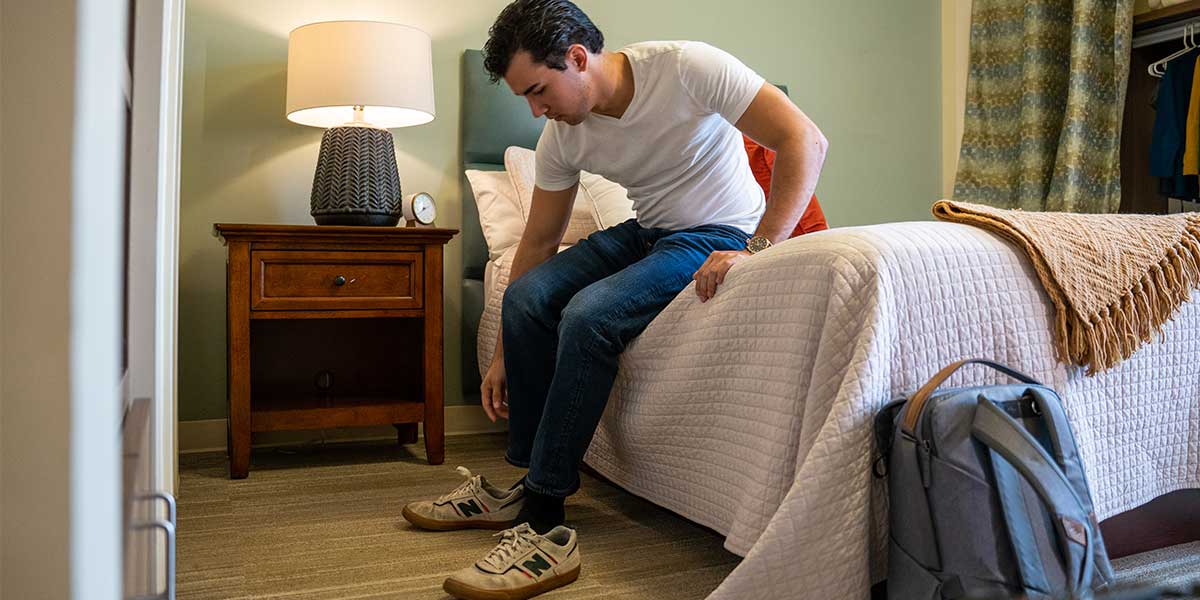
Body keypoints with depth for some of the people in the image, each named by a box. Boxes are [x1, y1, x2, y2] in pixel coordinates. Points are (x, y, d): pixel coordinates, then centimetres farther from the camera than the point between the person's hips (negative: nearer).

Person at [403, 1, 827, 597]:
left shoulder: (686, 66, -23)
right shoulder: (562, 136, -5)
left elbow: (804, 140, -24)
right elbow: (538, 242, 2)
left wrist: (758, 249, -33)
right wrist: (503, 355, 4)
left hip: (718, 234, -6)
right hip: (646, 230, 6)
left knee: (588, 315, -29)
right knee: (526, 296, -15)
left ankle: (544, 526, -22)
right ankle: (529, 480, -3)